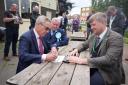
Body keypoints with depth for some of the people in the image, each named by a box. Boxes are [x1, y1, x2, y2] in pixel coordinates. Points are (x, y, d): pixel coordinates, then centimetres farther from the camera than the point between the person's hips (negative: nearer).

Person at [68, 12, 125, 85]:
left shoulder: (116, 38, -18)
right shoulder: (94, 35, 3)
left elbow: (109, 59, -30)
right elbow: (84, 45, 19)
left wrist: (83, 60, -36)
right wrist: (76, 50, -4)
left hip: (107, 73, -6)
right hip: (94, 67, 6)